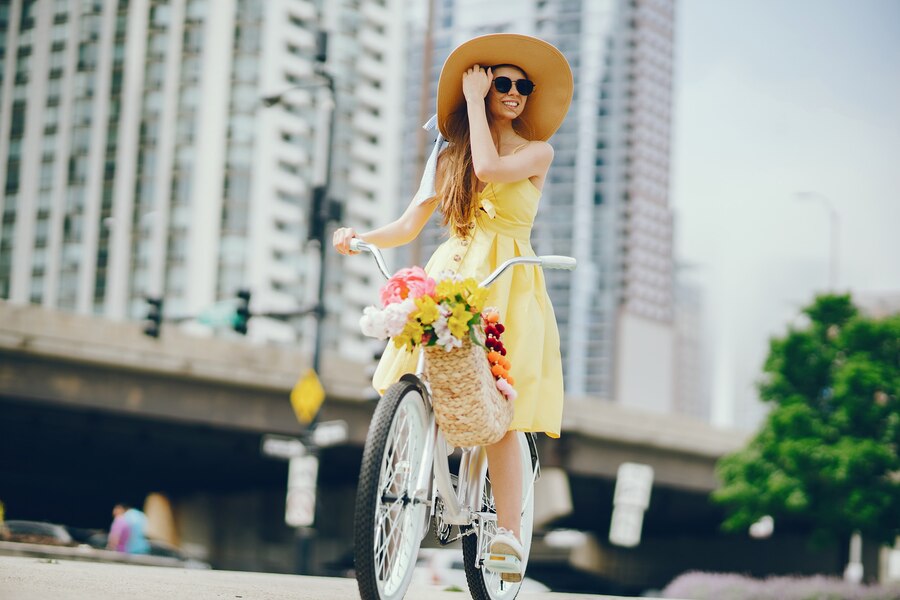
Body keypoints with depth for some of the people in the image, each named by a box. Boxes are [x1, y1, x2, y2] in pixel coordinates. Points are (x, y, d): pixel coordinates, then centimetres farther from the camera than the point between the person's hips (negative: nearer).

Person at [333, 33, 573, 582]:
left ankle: (508, 532, -14)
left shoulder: (537, 152, 6)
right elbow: (409, 226, 9)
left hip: (508, 287, -3)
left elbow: (488, 169, -15)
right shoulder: (448, 156, 16)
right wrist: (361, 237, -10)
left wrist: (475, 104, -5)